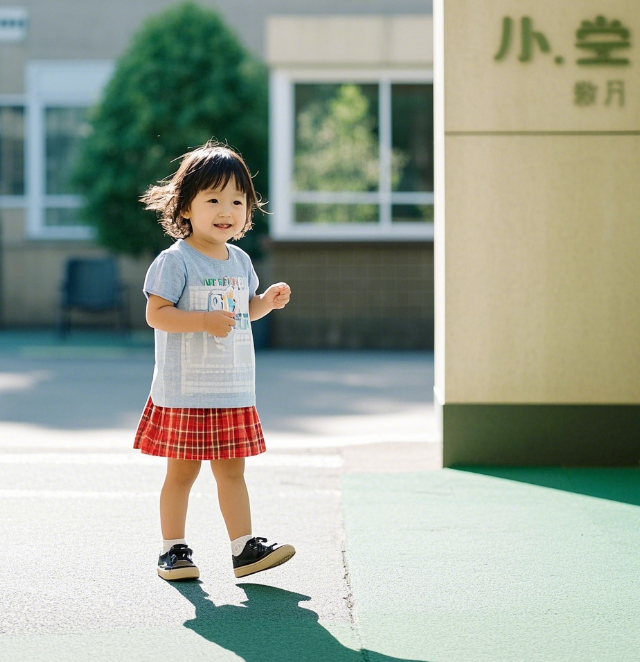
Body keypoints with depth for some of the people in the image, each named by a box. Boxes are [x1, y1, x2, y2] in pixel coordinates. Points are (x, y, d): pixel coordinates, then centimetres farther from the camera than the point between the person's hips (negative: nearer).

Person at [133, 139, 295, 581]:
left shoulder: (240, 261, 10)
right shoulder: (175, 261, -11)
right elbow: (156, 313, -16)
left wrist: (266, 302, 2)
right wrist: (205, 320, -26)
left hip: (233, 389, 6)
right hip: (184, 391, -6)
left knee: (232, 469, 8)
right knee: (182, 470, 3)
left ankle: (244, 548, 11)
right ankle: (174, 549, 14)